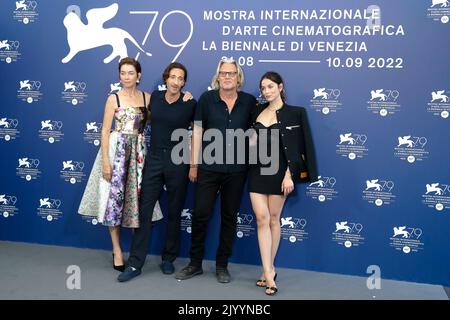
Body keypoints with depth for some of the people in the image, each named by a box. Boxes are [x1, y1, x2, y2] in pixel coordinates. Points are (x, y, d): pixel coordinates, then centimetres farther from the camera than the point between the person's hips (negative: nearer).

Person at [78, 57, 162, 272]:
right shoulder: (113, 99, 0)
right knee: (114, 197, 0)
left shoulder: (147, 97, 8)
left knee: (137, 197, 4)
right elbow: (105, 131, -3)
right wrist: (105, 161, -11)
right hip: (116, 150, -2)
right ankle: (117, 250, 13)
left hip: (138, 152, 2)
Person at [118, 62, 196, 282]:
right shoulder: (154, 97, 3)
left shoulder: (190, 104, -6)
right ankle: (135, 264, 8)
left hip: (178, 162, -2)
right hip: (154, 160, 3)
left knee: (174, 213, 8)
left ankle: (168, 259, 25)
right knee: (144, 211, 1)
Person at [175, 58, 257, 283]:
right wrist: (194, 164, -1)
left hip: (236, 169, 1)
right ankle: (195, 263, 19)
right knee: (200, 214, 2)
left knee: (229, 217, 10)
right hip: (208, 167, -1)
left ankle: (222, 265, 23)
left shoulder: (249, 101, 1)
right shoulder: (207, 98, -2)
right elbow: (197, 131, 0)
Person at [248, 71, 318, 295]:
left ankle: (268, 270, 19)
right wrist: (250, 143, -2)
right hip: (257, 171, 4)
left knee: (273, 220, 6)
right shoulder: (257, 111, 8)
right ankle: (269, 272, -1)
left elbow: (296, 148, -9)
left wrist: (289, 175, -15)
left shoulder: (294, 113, -4)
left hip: (278, 171, -3)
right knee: (262, 219, -3)